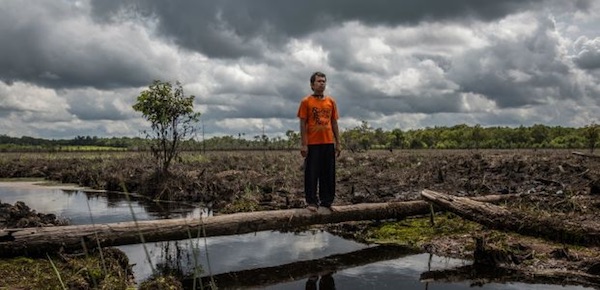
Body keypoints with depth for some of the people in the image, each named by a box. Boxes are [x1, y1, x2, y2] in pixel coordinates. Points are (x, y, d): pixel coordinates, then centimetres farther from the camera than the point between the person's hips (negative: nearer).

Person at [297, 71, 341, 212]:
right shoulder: (306, 101, -1)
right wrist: (304, 144, -9)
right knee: (311, 174, 0)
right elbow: (303, 124, -3)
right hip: (312, 144, -4)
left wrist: (338, 143, 8)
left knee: (328, 174, 8)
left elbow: (334, 123, 12)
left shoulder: (331, 101, 10)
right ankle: (311, 201, 9)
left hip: (328, 143, 4)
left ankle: (326, 200, 19)